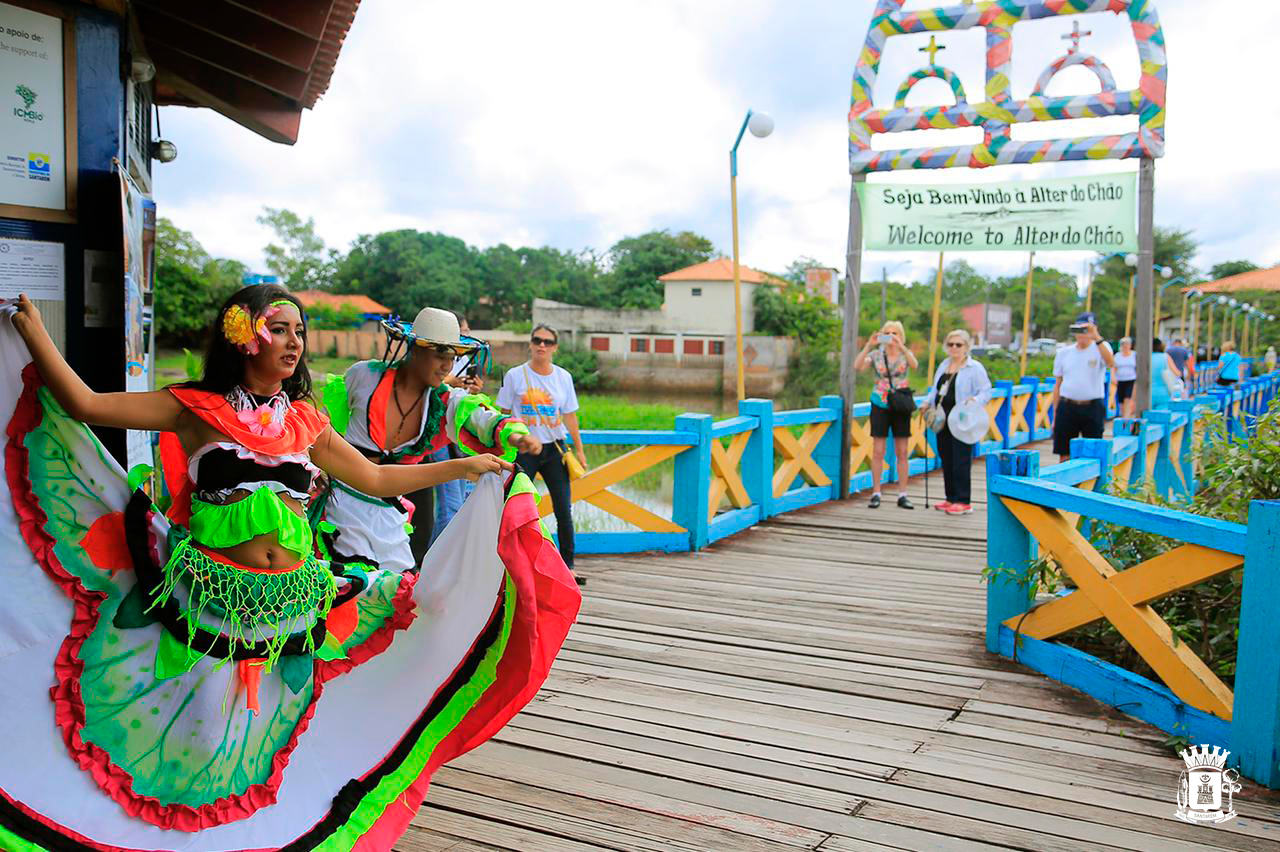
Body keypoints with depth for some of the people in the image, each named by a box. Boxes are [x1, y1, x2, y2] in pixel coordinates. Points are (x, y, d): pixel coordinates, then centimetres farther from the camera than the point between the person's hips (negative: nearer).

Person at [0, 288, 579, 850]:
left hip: (289, 600, 3)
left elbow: (376, 479, 17)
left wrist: (466, 467, 17)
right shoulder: (198, 410, 0)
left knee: (260, 733, 13)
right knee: (200, 727, 4)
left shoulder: (304, 421, 9)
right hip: (210, 598, -3)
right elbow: (85, 404, -3)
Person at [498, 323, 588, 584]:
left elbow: (570, 416, 12)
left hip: (554, 448, 2)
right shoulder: (515, 375, -1)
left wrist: (579, 450, 12)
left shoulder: (563, 377, 6)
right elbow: (503, 415, 4)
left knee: (564, 510, -1)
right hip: (524, 449, -2)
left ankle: (567, 566, 8)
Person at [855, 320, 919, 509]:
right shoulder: (876, 354, 2)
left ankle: (902, 495, 9)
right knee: (878, 452, -1)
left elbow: (915, 365, -21)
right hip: (880, 406, 0)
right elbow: (857, 366, -16)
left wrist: (901, 346, -32)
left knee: (902, 453, 3)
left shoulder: (906, 354, 3)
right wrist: (869, 345, -25)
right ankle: (876, 494, 5)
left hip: (901, 406, 0)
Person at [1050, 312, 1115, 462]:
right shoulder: (1063, 353, 10)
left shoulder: (1100, 348, 1)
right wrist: (1055, 415, 10)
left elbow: (1111, 364, -23)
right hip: (1067, 408, 2)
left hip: (1092, 408, -2)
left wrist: (1096, 337, -31)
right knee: (1064, 455, 4)